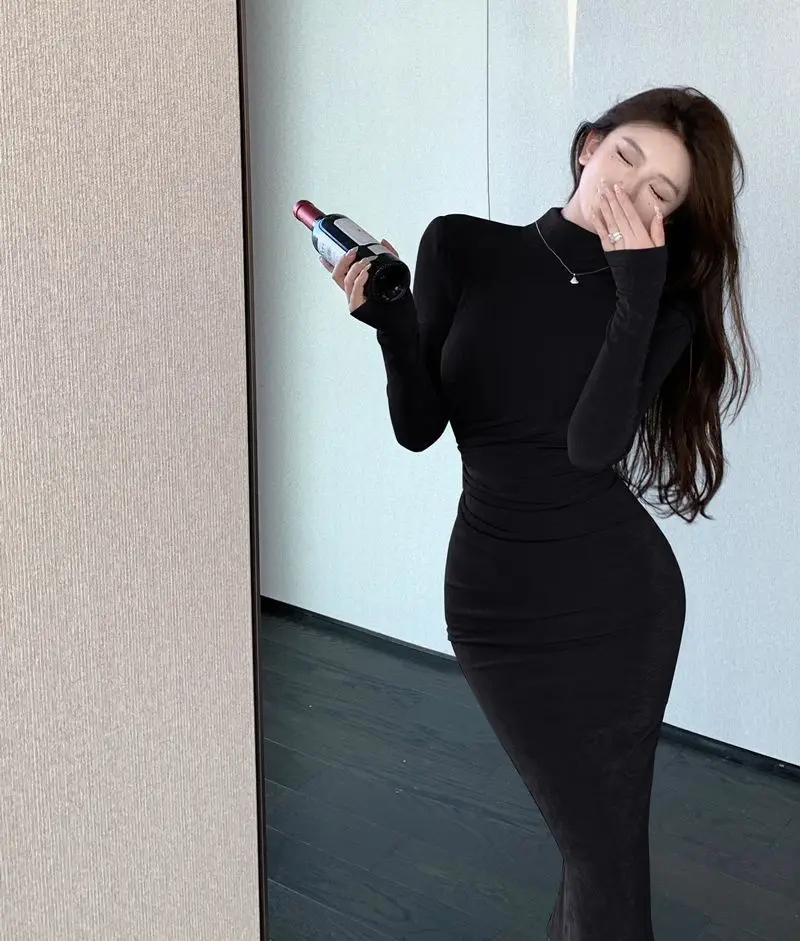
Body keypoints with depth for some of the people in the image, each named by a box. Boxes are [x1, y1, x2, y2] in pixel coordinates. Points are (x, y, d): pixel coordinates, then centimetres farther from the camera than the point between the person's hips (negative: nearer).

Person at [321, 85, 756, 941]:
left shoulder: (661, 304, 0)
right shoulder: (461, 247, -1)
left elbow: (593, 444, -16)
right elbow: (419, 428, -3)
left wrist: (636, 293, -20)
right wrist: (389, 322, -19)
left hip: (622, 591, 1)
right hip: (499, 597, 0)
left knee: (605, 838, 8)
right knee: (602, 845, 4)